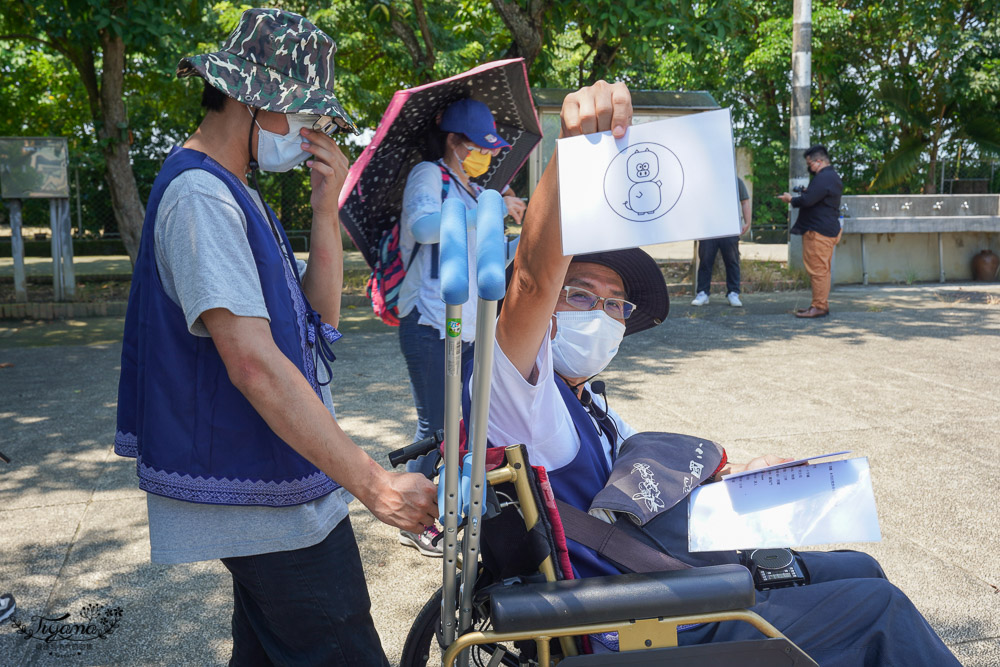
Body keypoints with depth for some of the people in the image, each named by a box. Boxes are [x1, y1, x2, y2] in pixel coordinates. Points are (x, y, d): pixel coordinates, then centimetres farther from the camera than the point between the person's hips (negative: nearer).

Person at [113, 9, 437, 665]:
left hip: (273, 484, 10)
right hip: (271, 502, -10)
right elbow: (254, 363, -27)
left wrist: (327, 211, -3)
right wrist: (374, 483, -29)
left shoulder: (234, 193, 14)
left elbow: (319, 317, 9)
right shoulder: (199, 195, -17)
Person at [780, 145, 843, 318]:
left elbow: (807, 200, -24)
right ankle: (822, 304, 20)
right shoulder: (833, 177, 19)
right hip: (829, 230, 11)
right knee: (823, 270, 14)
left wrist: (791, 199, -7)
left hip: (818, 232, -11)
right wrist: (806, 192, 10)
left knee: (817, 270, -8)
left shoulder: (823, 178, -16)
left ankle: (818, 307, -6)